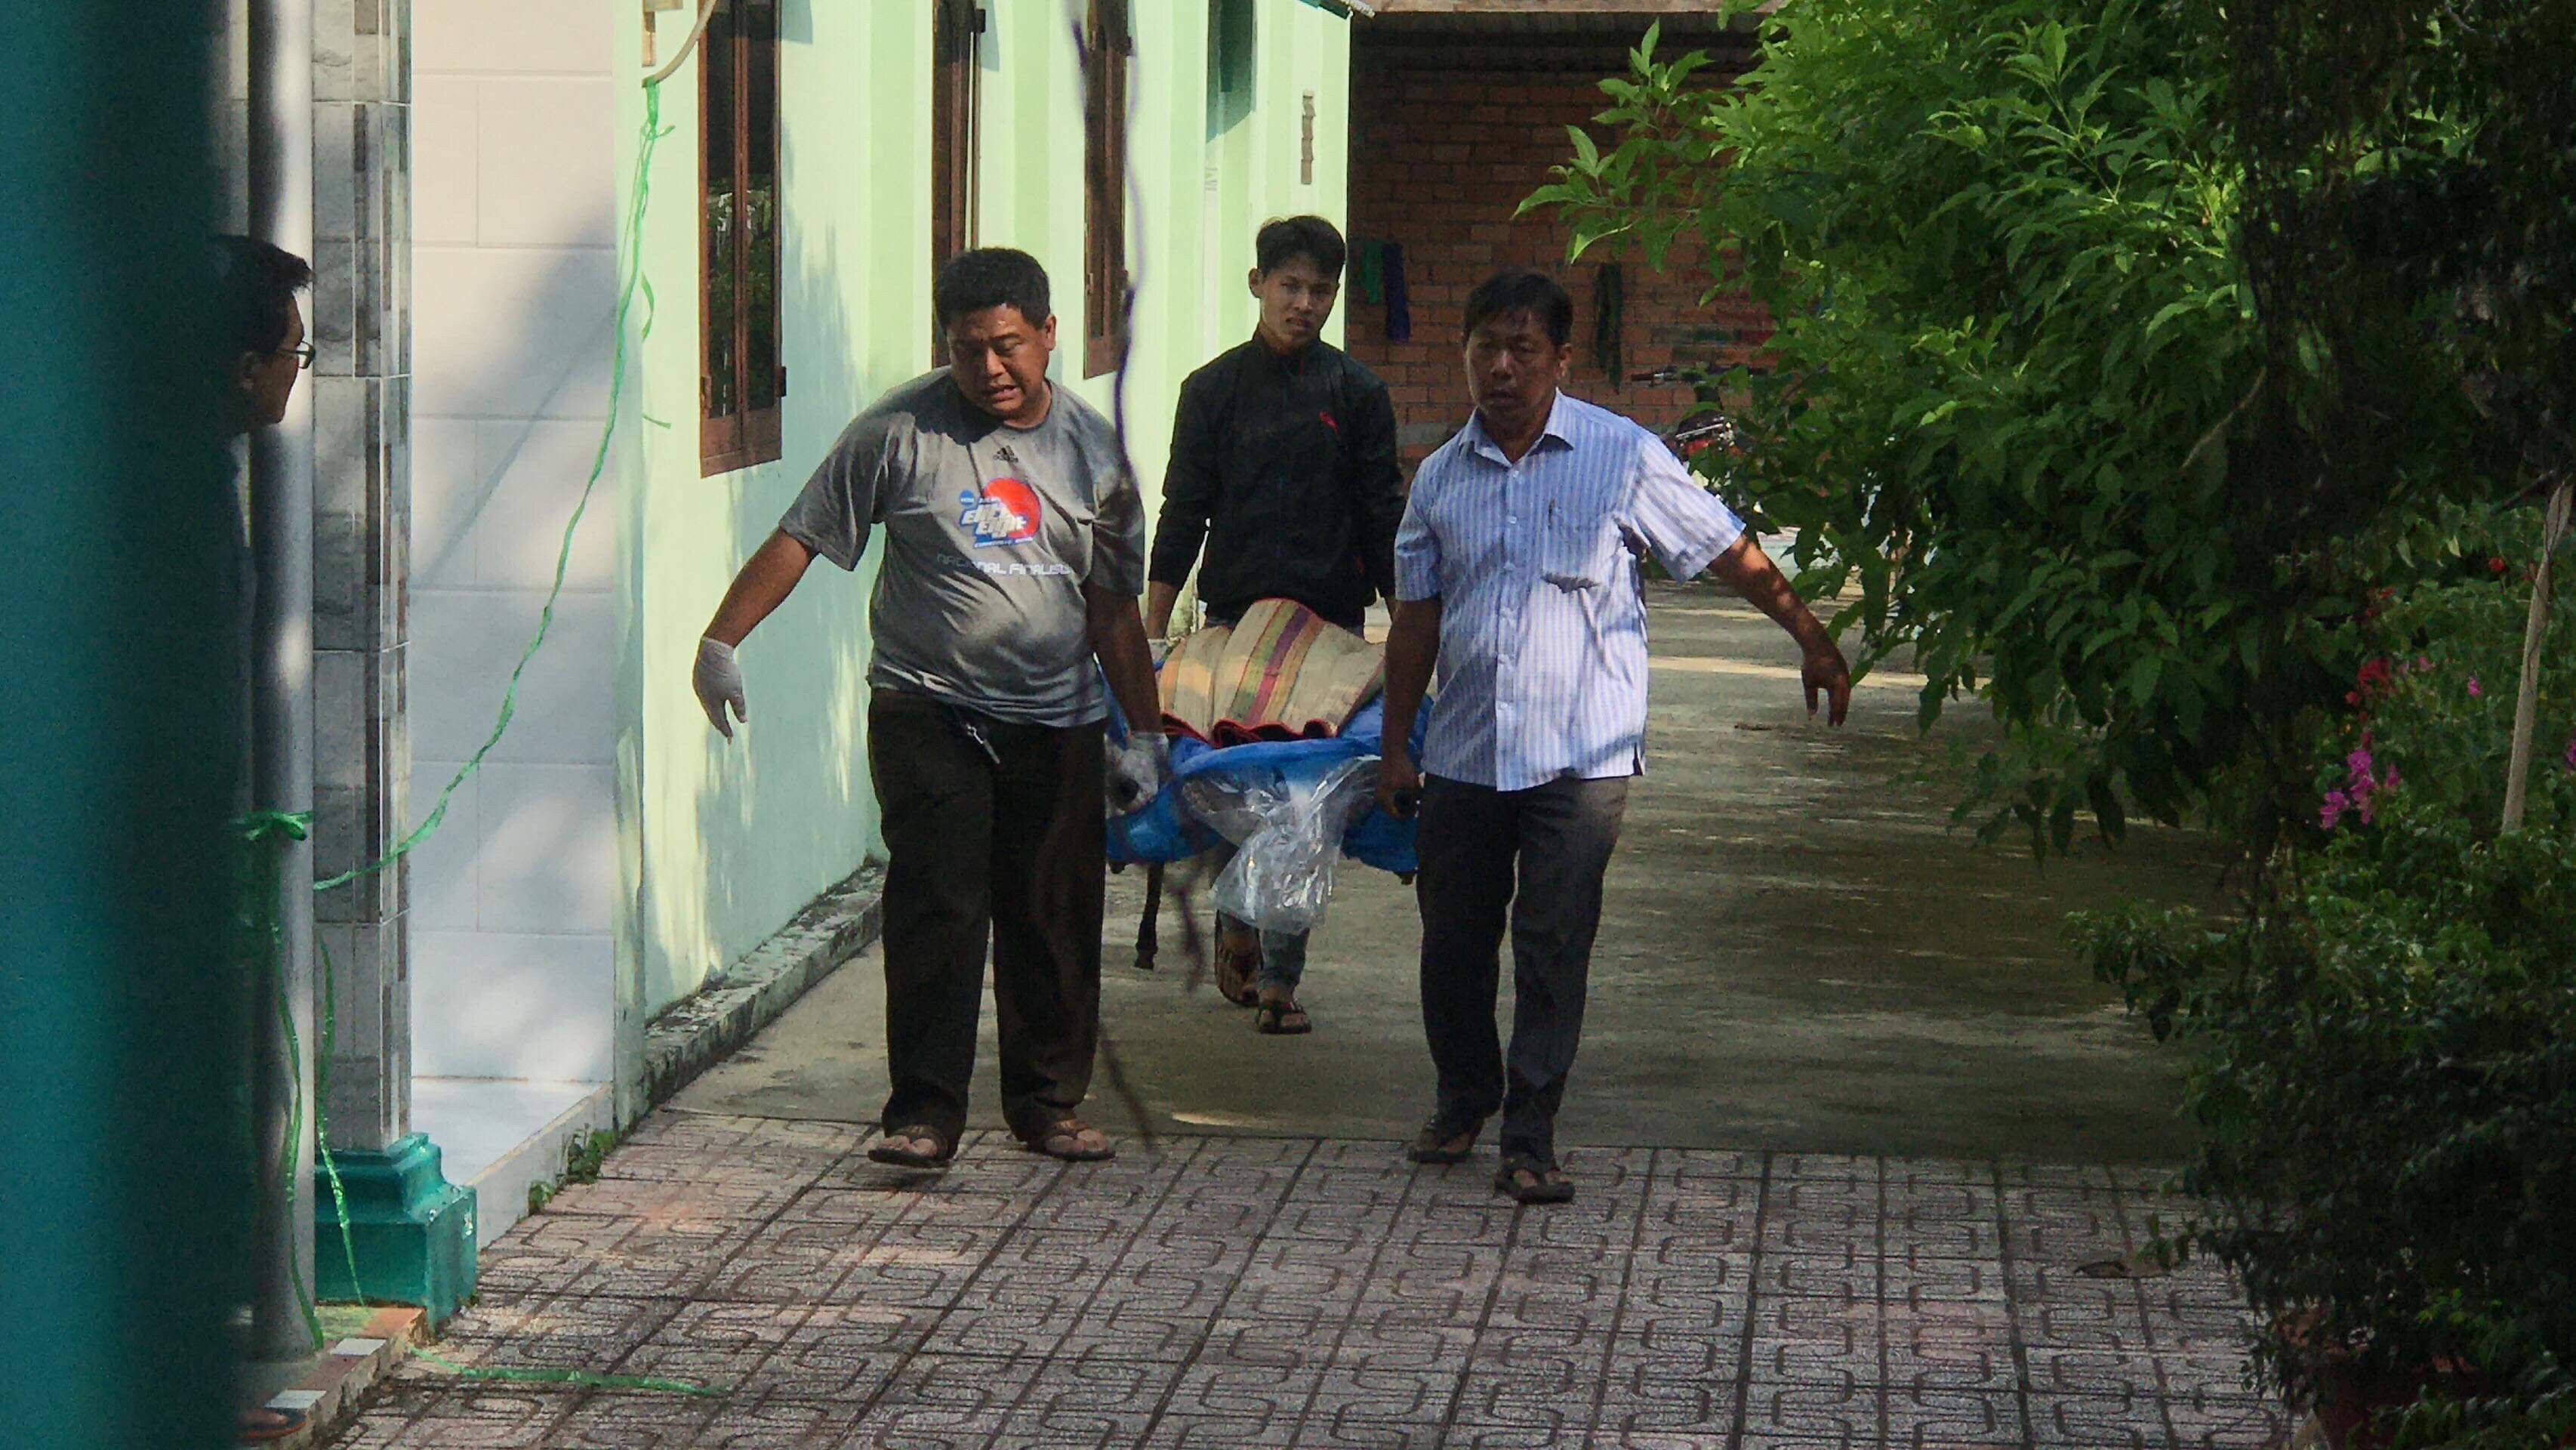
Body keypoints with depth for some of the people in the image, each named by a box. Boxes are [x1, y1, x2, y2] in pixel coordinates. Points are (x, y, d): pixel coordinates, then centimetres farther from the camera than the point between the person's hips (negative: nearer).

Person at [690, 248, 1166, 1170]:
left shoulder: (1092, 449, 7)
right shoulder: (900, 431, -3)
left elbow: (1114, 609, 12)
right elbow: (800, 539, 0)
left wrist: (1142, 732, 10)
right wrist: (722, 640, -7)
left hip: (1057, 723, 3)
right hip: (927, 713, -3)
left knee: (1055, 921, 6)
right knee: (935, 911, -10)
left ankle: (1047, 1102, 20)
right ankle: (925, 1110, -7)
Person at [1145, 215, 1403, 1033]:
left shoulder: (1355, 393, 5)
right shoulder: (1214, 390, 6)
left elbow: (1383, 517, 7)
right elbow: (1183, 512, 6)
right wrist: (1151, 628, 0)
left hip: (1331, 626, 0)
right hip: (1236, 619, 0)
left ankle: (1278, 976, 2)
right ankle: (1237, 927, 28)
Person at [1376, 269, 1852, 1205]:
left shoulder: (1623, 458, -3)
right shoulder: (1441, 479, 8)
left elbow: (1730, 556, 3)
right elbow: (1416, 621, 13)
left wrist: (1814, 642, 3)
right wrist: (1396, 749, 13)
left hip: (1579, 754, -4)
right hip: (1463, 753, 4)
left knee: (1553, 948, -5)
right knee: (1453, 938, 11)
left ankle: (1531, 1139, 2)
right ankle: (1464, 1097, 33)